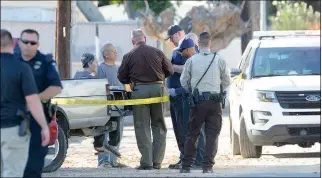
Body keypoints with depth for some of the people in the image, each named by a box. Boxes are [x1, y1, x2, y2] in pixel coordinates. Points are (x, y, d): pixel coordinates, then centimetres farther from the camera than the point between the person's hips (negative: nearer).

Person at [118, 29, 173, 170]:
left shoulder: (129, 56, -3)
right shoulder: (157, 52, 1)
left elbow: (121, 77, 2)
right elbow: (170, 71, 8)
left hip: (139, 90, -2)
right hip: (157, 88, 2)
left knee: (142, 126, 3)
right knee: (159, 126, 11)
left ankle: (146, 161, -2)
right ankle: (157, 161, 9)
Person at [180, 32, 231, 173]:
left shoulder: (191, 61, -1)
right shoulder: (219, 61, -1)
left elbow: (183, 82, 6)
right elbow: (227, 82, 8)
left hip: (198, 101, 0)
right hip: (215, 102, 0)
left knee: (192, 134, 8)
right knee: (212, 135, 3)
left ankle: (186, 166, 7)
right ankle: (207, 166, -3)